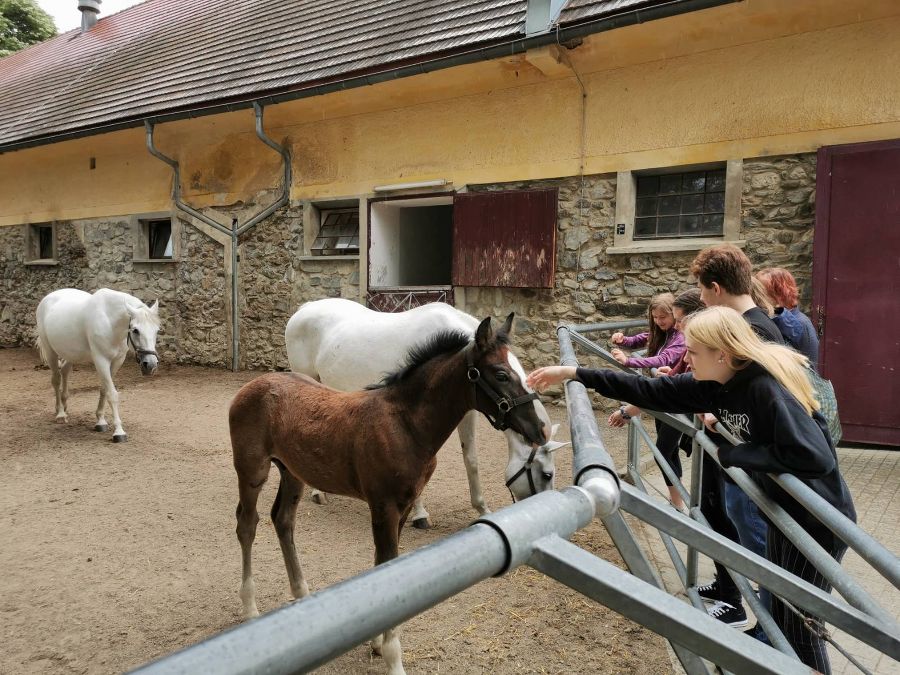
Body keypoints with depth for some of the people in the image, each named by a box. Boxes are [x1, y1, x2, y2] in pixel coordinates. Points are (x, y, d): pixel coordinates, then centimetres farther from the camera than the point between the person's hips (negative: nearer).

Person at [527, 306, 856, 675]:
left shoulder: (768, 387, -30)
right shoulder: (715, 385, -5)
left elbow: (814, 457, -37)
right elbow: (651, 391, -3)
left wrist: (732, 454, -26)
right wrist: (575, 374, -7)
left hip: (819, 520, -8)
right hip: (784, 512, 8)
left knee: (799, 625, 5)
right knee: (779, 610, 21)